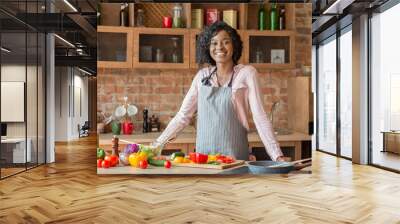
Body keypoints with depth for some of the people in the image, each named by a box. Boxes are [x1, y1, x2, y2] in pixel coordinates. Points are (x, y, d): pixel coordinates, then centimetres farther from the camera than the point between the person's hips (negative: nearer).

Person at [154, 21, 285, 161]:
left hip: (235, 155, -3)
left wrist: (277, 156, -16)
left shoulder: (246, 73, -4)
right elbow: (183, 115, 6)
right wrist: (157, 144, 1)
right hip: (203, 155, 3)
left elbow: (260, 117, -9)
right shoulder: (202, 75, 5)